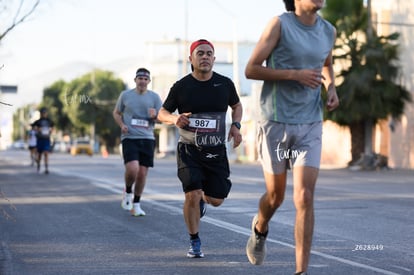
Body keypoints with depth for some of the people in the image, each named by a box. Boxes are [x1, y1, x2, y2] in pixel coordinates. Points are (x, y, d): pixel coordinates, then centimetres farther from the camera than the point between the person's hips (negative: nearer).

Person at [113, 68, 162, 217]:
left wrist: (155, 115, -16)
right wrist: (122, 125, -2)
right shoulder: (125, 95, 6)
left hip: (147, 139, 2)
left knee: (142, 173, 2)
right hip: (129, 138, -2)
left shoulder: (154, 97, 7)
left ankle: (136, 205, 18)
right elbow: (116, 112, 17)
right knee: (132, 169, -21)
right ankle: (128, 192, 10)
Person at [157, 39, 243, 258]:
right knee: (192, 195, -14)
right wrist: (174, 119, -20)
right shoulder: (181, 86, -6)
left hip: (216, 150, 2)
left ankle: (202, 199, 44)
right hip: (189, 149, -2)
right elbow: (162, 113, 3)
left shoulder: (225, 84, 0)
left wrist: (236, 126, 0)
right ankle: (194, 243, 5)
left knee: (216, 200, 5)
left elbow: (236, 105, 19)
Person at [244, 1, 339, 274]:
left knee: (305, 198, -11)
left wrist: (332, 89, 4)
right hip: (276, 124, -2)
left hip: (310, 127, 3)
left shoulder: (329, 31, 3)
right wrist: (296, 74, -20)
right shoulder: (279, 24, -11)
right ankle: (260, 228, 49)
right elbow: (251, 70, -11)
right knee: (276, 195, 13)